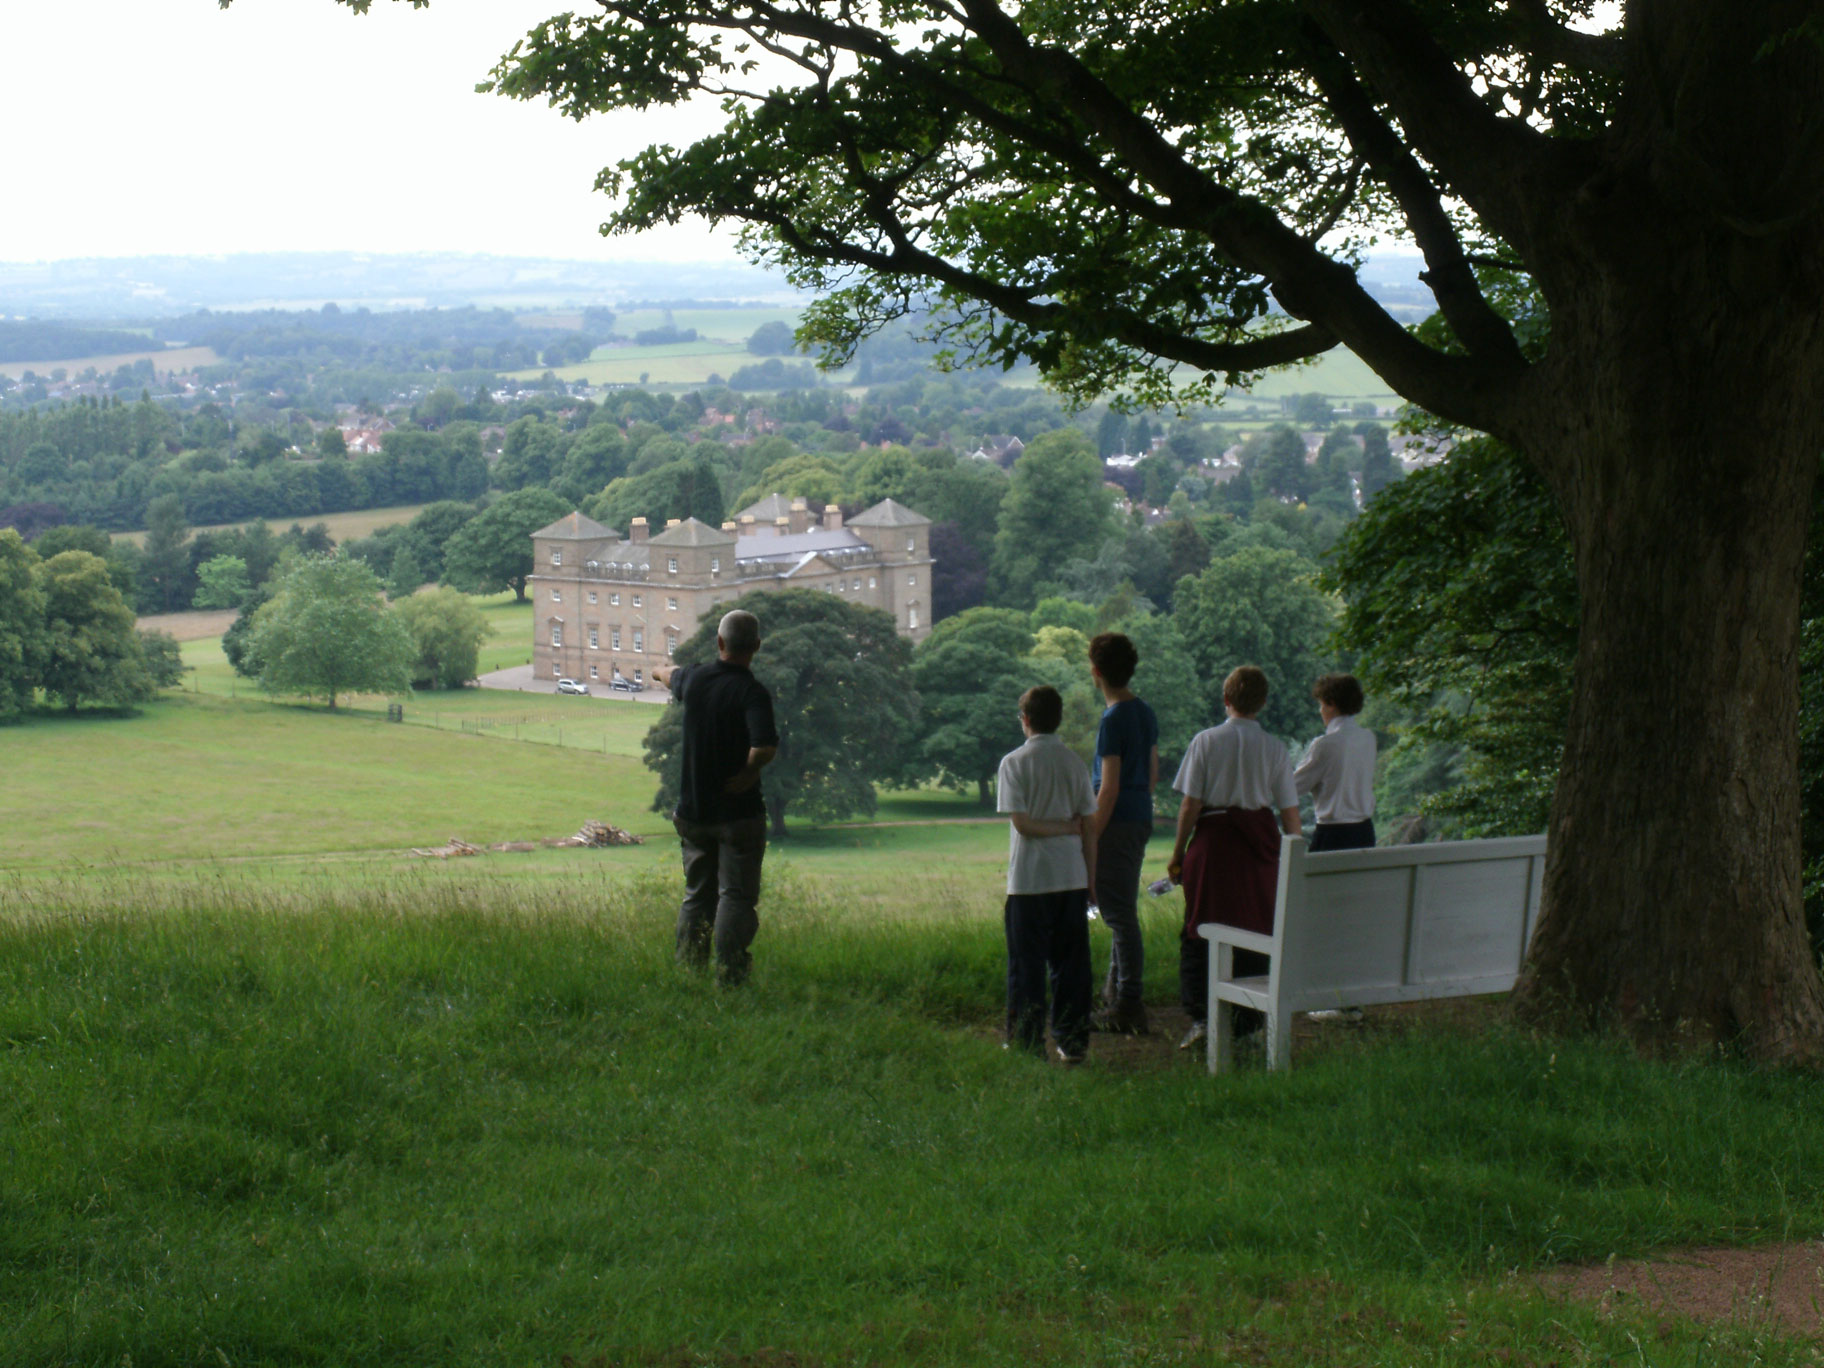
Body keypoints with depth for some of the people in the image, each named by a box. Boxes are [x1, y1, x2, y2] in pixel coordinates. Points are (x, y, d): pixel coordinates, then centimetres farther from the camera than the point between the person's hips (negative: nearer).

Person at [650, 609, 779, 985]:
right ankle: (728, 974, -9)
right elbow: (764, 747, -33)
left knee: (696, 895, 16)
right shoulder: (751, 692, -18)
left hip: (693, 811, 5)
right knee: (736, 896, -2)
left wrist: (660, 669, 52)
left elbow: (669, 675, 28)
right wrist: (748, 772, -13)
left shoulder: (693, 679, 1)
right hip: (739, 812, -5)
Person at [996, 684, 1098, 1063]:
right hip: (1072, 878, 4)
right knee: (1071, 964, 8)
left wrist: (1066, 827, -1)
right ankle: (1072, 1043, 9)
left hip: (1029, 879, -3)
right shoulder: (1075, 763, 6)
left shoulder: (1015, 762, -5)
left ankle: (1027, 1044, 4)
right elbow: (1090, 827, 6)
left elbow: (1022, 822, -12)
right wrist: (1090, 880, 12)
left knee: (1027, 965, 2)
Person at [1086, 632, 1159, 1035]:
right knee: (1121, 911, 18)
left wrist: (1091, 839, -15)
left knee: (1120, 914, -6)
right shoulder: (1146, 713, 10)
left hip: (1117, 822, -9)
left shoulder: (1113, 719, -16)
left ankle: (1128, 1007, -4)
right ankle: (1115, 993, 27)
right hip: (1141, 820, 9)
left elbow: (1109, 788, -18)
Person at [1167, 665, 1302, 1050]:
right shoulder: (1275, 749, 0)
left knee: (1199, 931, 6)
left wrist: (1178, 853, 4)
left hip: (1213, 838, -1)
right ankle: (1246, 1023, 10)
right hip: (1260, 844, 2)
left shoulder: (1205, 741, -5)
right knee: (1256, 932, 8)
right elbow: (1290, 812, 2)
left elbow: (1190, 805, -5)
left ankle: (1200, 1015, -6)